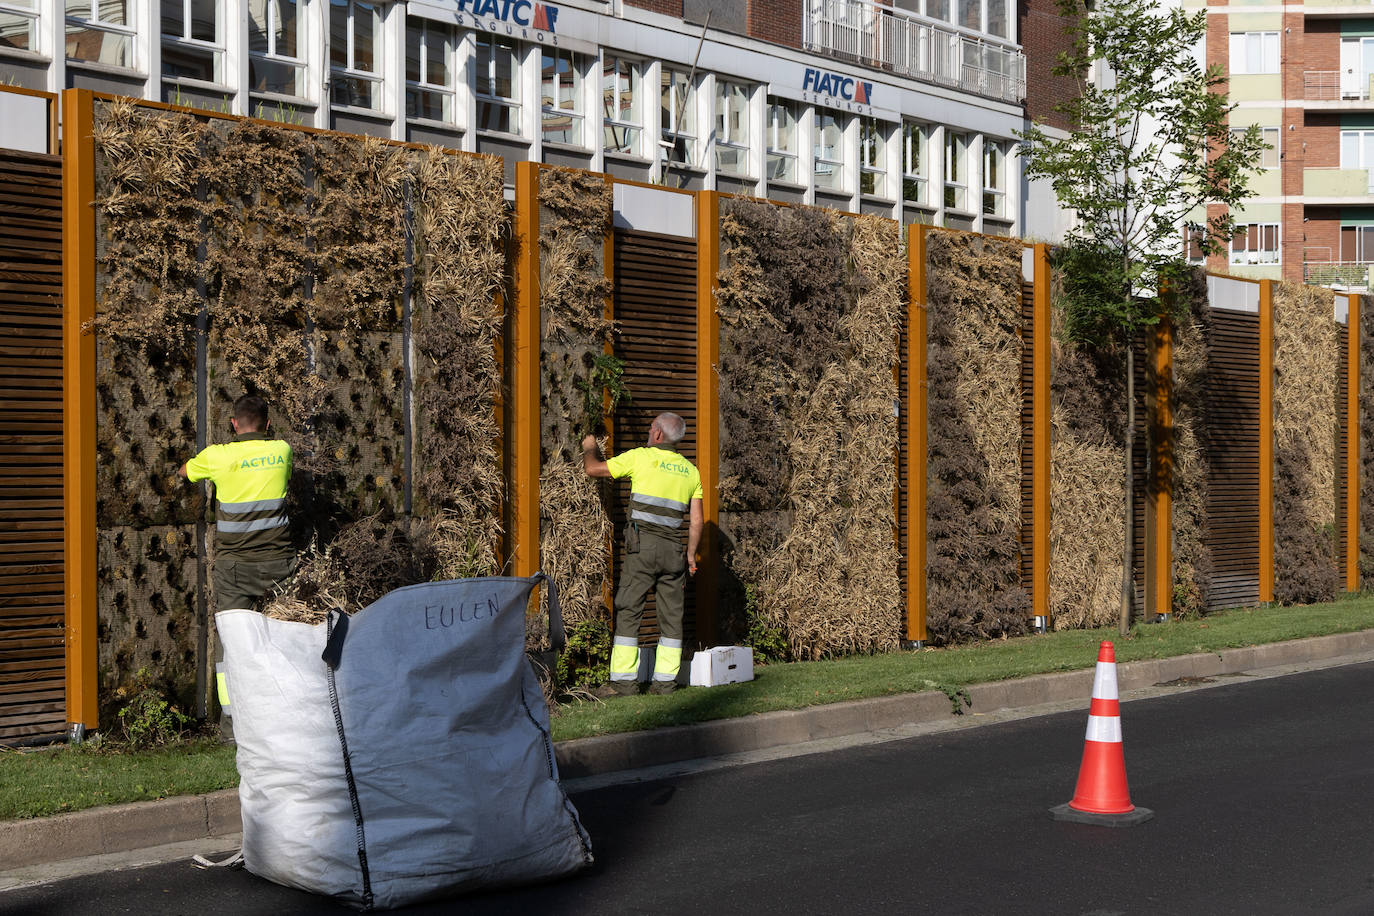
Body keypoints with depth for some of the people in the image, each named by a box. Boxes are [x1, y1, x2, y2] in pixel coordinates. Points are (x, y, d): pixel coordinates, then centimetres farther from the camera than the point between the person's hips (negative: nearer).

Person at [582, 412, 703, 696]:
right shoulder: (690, 470, 13)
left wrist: (590, 447, 25)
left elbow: (593, 468, 5)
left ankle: (624, 680, -4)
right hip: (673, 548, 5)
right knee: (671, 615, 8)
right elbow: (696, 520, 12)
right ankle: (665, 681, 7)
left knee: (628, 611, -1)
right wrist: (691, 554, 20)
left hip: (642, 545, -5)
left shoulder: (641, 457, -1)